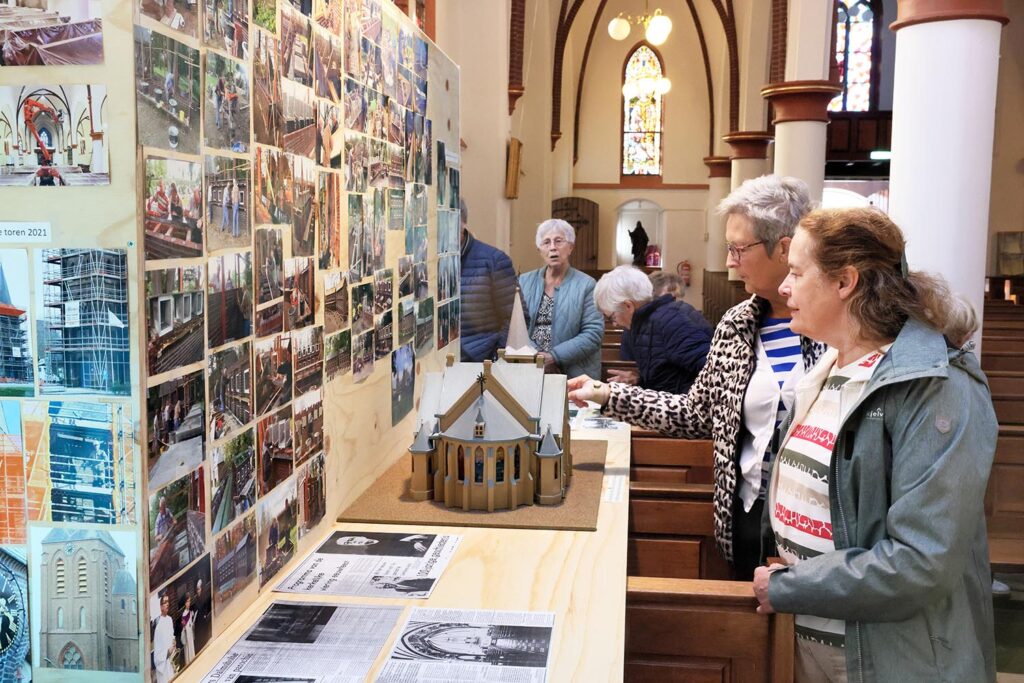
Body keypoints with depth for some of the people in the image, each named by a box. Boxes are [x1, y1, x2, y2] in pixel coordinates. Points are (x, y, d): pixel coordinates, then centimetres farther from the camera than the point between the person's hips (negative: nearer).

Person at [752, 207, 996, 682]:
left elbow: (922, 563, -26)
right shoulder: (822, 375, 6)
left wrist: (784, 589, -17)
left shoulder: (937, 389, -19)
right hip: (803, 634, 7)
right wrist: (778, 577, 1)